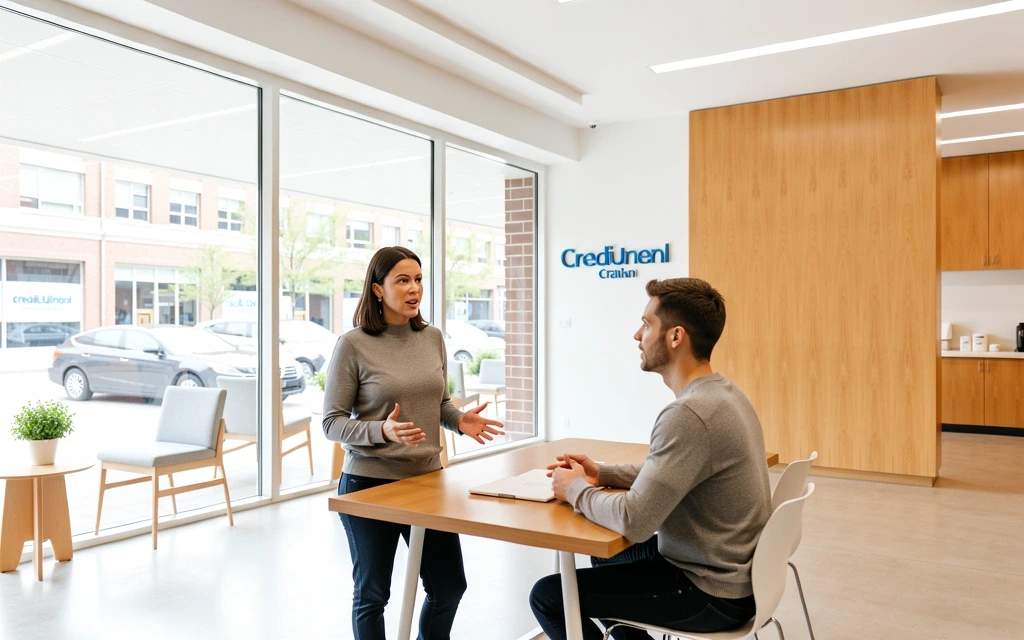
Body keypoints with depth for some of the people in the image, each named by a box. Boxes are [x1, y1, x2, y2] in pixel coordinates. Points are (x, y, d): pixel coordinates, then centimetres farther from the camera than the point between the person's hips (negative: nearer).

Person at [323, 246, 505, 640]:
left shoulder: (433, 339, 3)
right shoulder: (353, 345, -12)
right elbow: (332, 423, -10)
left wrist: (459, 421, -6)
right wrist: (383, 431, -27)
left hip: (427, 479, 5)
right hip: (369, 484, -4)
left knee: (449, 587, 13)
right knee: (372, 594, 13)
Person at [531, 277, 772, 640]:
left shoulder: (689, 413, -29)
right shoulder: (719, 393, 4)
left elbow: (633, 521, -31)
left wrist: (577, 489, -12)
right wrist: (602, 474, 5)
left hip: (711, 593, -10)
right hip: (725, 569, 10)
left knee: (547, 596, -4)